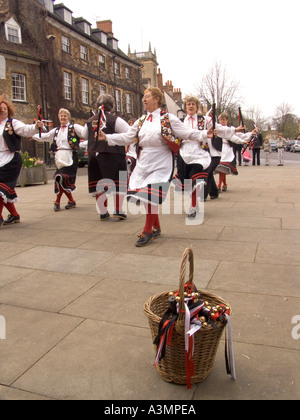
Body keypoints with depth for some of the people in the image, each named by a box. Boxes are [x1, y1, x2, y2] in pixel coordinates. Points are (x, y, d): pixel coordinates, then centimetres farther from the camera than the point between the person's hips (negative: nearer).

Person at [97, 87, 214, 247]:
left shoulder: (168, 119, -2)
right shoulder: (141, 121, 13)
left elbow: (187, 133, -6)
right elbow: (127, 137, 18)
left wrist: (204, 134, -20)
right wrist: (107, 137, 14)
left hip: (161, 164, -6)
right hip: (143, 163, 6)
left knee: (151, 196, -10)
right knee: (145, 196, 6)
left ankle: (147, 232, 4)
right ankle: (156, 228, 25)